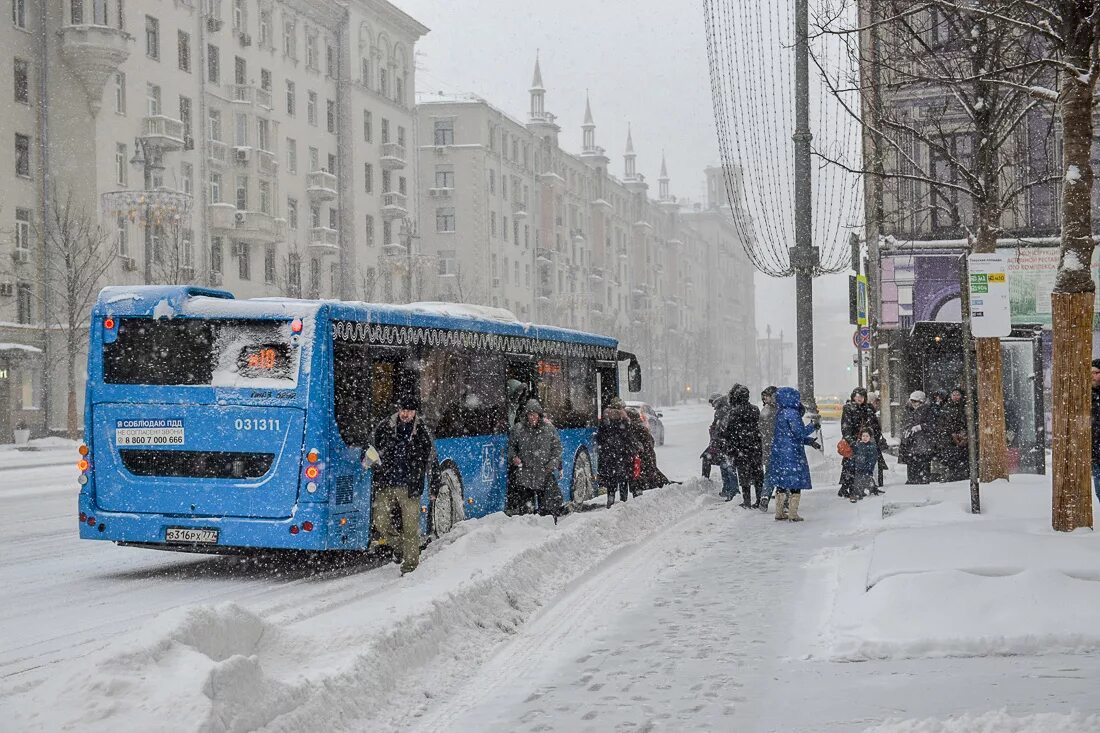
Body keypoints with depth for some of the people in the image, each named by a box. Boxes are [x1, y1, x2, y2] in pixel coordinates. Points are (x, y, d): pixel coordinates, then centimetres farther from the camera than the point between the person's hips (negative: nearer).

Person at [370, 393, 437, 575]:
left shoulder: (423, 433, 2)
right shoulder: (384, 427, 5)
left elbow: (431, 461, 9)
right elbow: (372, 449, 20)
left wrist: (435, 486, 8)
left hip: (410, 487, -2)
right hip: (385, 485, 2)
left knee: (411, 527, -3)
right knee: (381, 522, -2)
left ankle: (410, 566, 8)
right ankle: (399, 546, 26)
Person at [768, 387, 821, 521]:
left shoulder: (779, 414, 13)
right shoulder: (792, 413, -15)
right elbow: (799, 433, -17)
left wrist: (810, 441, 17)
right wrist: (813, 427, 0)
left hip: (779, 453, 8)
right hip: (792, 454, -8)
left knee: (781, 484, 13)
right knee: (795, 484, -1)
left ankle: (779, 512, 17)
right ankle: (793, 514, 0)